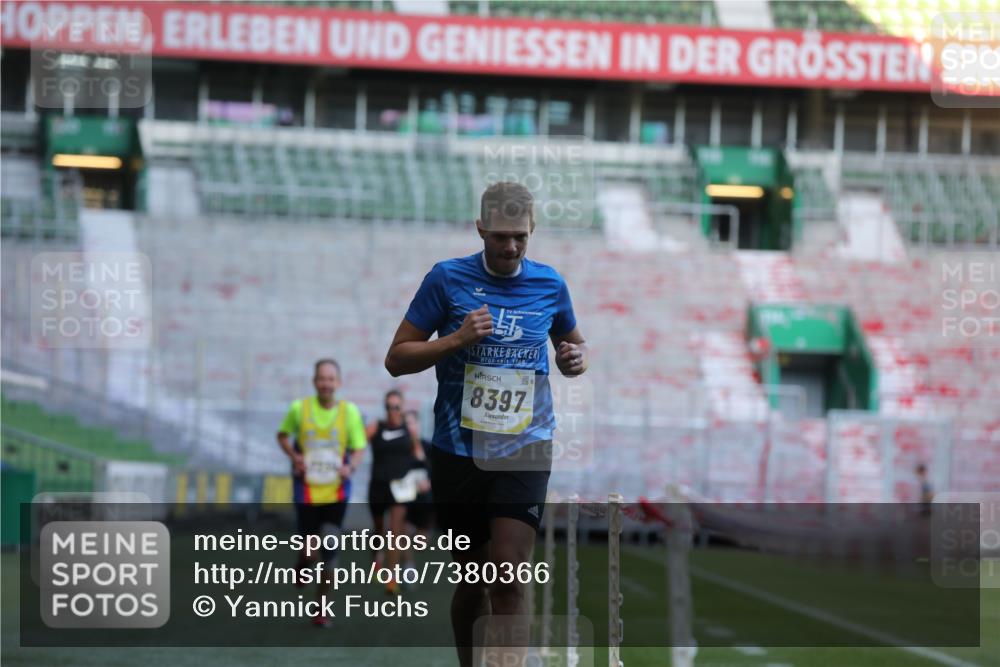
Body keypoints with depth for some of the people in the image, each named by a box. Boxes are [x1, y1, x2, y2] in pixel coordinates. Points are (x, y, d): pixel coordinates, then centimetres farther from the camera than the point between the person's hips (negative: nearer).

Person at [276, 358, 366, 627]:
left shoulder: (350, 411, -3)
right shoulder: (300, 408, -5)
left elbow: (359, 448, 3)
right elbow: (283, 434, 11)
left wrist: (351, 466, -18)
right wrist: (294, 456, -8)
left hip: (336, 492, 1)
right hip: (307, 491, -1)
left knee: (330, 551, -2)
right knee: (309, 551, -2)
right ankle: (302, 562, 37)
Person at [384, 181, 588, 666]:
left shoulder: (550, 285, 5)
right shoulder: (447, 279, -2)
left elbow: (573, 344, 23)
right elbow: (397, 359, -1)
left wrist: (576, 358, -1)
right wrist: (457, 339, -16)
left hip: (524, 451, 0)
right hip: (457, 451, 0)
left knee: (507, 582, -13)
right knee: (472, 581, 8)